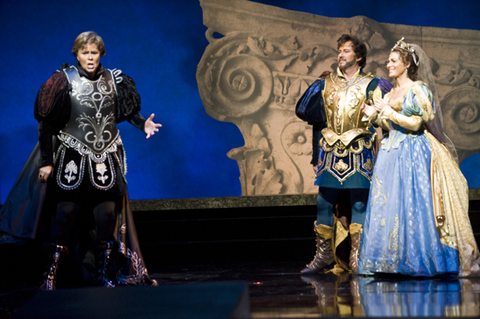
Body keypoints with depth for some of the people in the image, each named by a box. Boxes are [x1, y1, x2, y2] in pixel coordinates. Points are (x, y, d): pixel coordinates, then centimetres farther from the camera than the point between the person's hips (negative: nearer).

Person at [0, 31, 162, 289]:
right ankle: (51, 274, 2)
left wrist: (142, 123, -4)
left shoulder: (112, 80, 5)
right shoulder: (65, 81, -5)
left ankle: (104, 273, 13)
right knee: (67, 213, -6)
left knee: (107, 214, 0)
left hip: (106, 160, 3)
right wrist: (46, 161, -6)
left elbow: (126, 110, 16)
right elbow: (46, 123, -4)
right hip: (73, 159, -3)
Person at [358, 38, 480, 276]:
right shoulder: (390, 94, 18)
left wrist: (389, 112, -13)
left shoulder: (418, 89, -4)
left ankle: (420, 260, -3)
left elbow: (416, 123, -11)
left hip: (412, 154, -7)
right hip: (391, 154, 7)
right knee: (388, 205, 1)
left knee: (413, 206, -10)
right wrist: (375, 116, 5)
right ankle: (392, 259, 5)